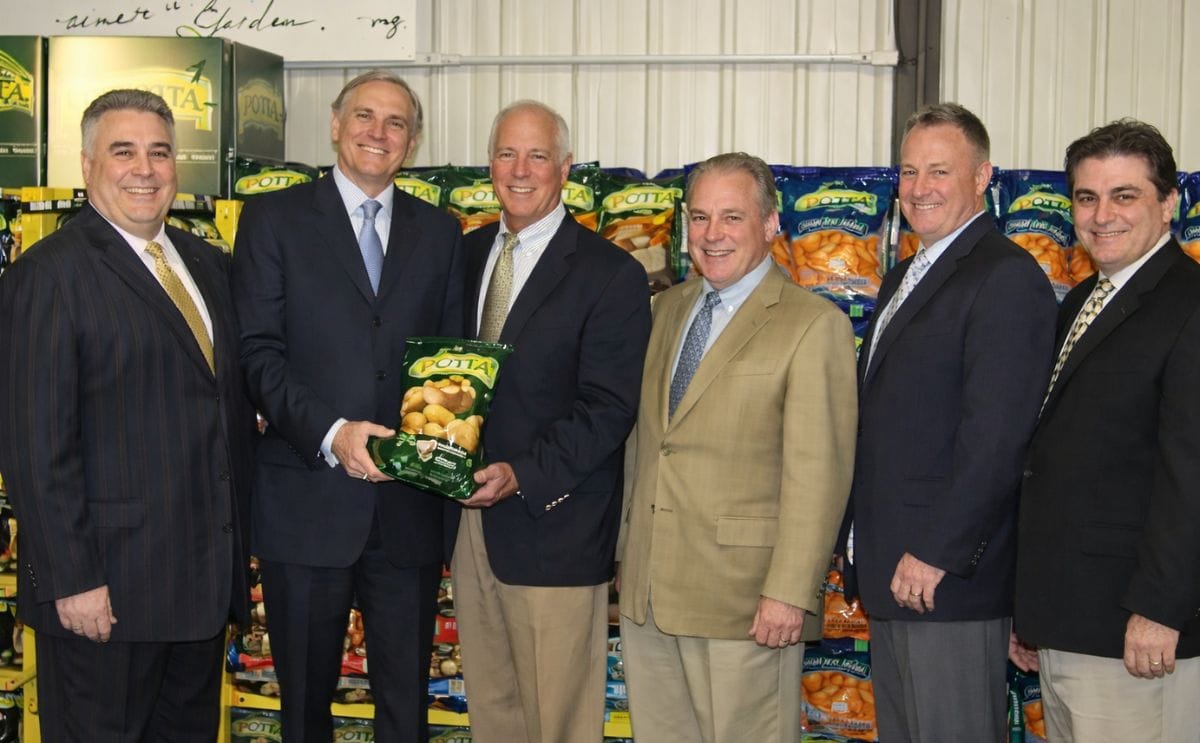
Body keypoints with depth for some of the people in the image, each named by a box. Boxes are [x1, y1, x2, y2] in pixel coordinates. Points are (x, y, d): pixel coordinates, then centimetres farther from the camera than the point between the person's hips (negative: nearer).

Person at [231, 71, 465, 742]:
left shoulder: (440, 233, 11)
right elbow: (258, 352, -7)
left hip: (409, 507, 2)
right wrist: (330, 433, -19)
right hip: (308, 503, -2)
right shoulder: (275, 218, 1)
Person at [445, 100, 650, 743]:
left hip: (551, 530, -6)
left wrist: (523, 475, -22)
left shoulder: (611, 275, -8)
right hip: (468, 520, 6)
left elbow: (607, 408, -13)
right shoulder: (466, 255, 11)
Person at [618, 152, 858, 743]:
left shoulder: (814, 325, -9)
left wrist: (790, 591, -17)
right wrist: (626, 551, 14)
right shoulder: (667, 308, 12)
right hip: (645, 590, 6)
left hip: (743, 600, -6)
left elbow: (817, 474, -14)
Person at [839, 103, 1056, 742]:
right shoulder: (902, 278, 18)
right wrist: (862, 546, 14)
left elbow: (995, 437, -20)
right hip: (889, 571, 9)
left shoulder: (1005, 277, -13)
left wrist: (937, 555, -20)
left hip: (947, 576, -9)